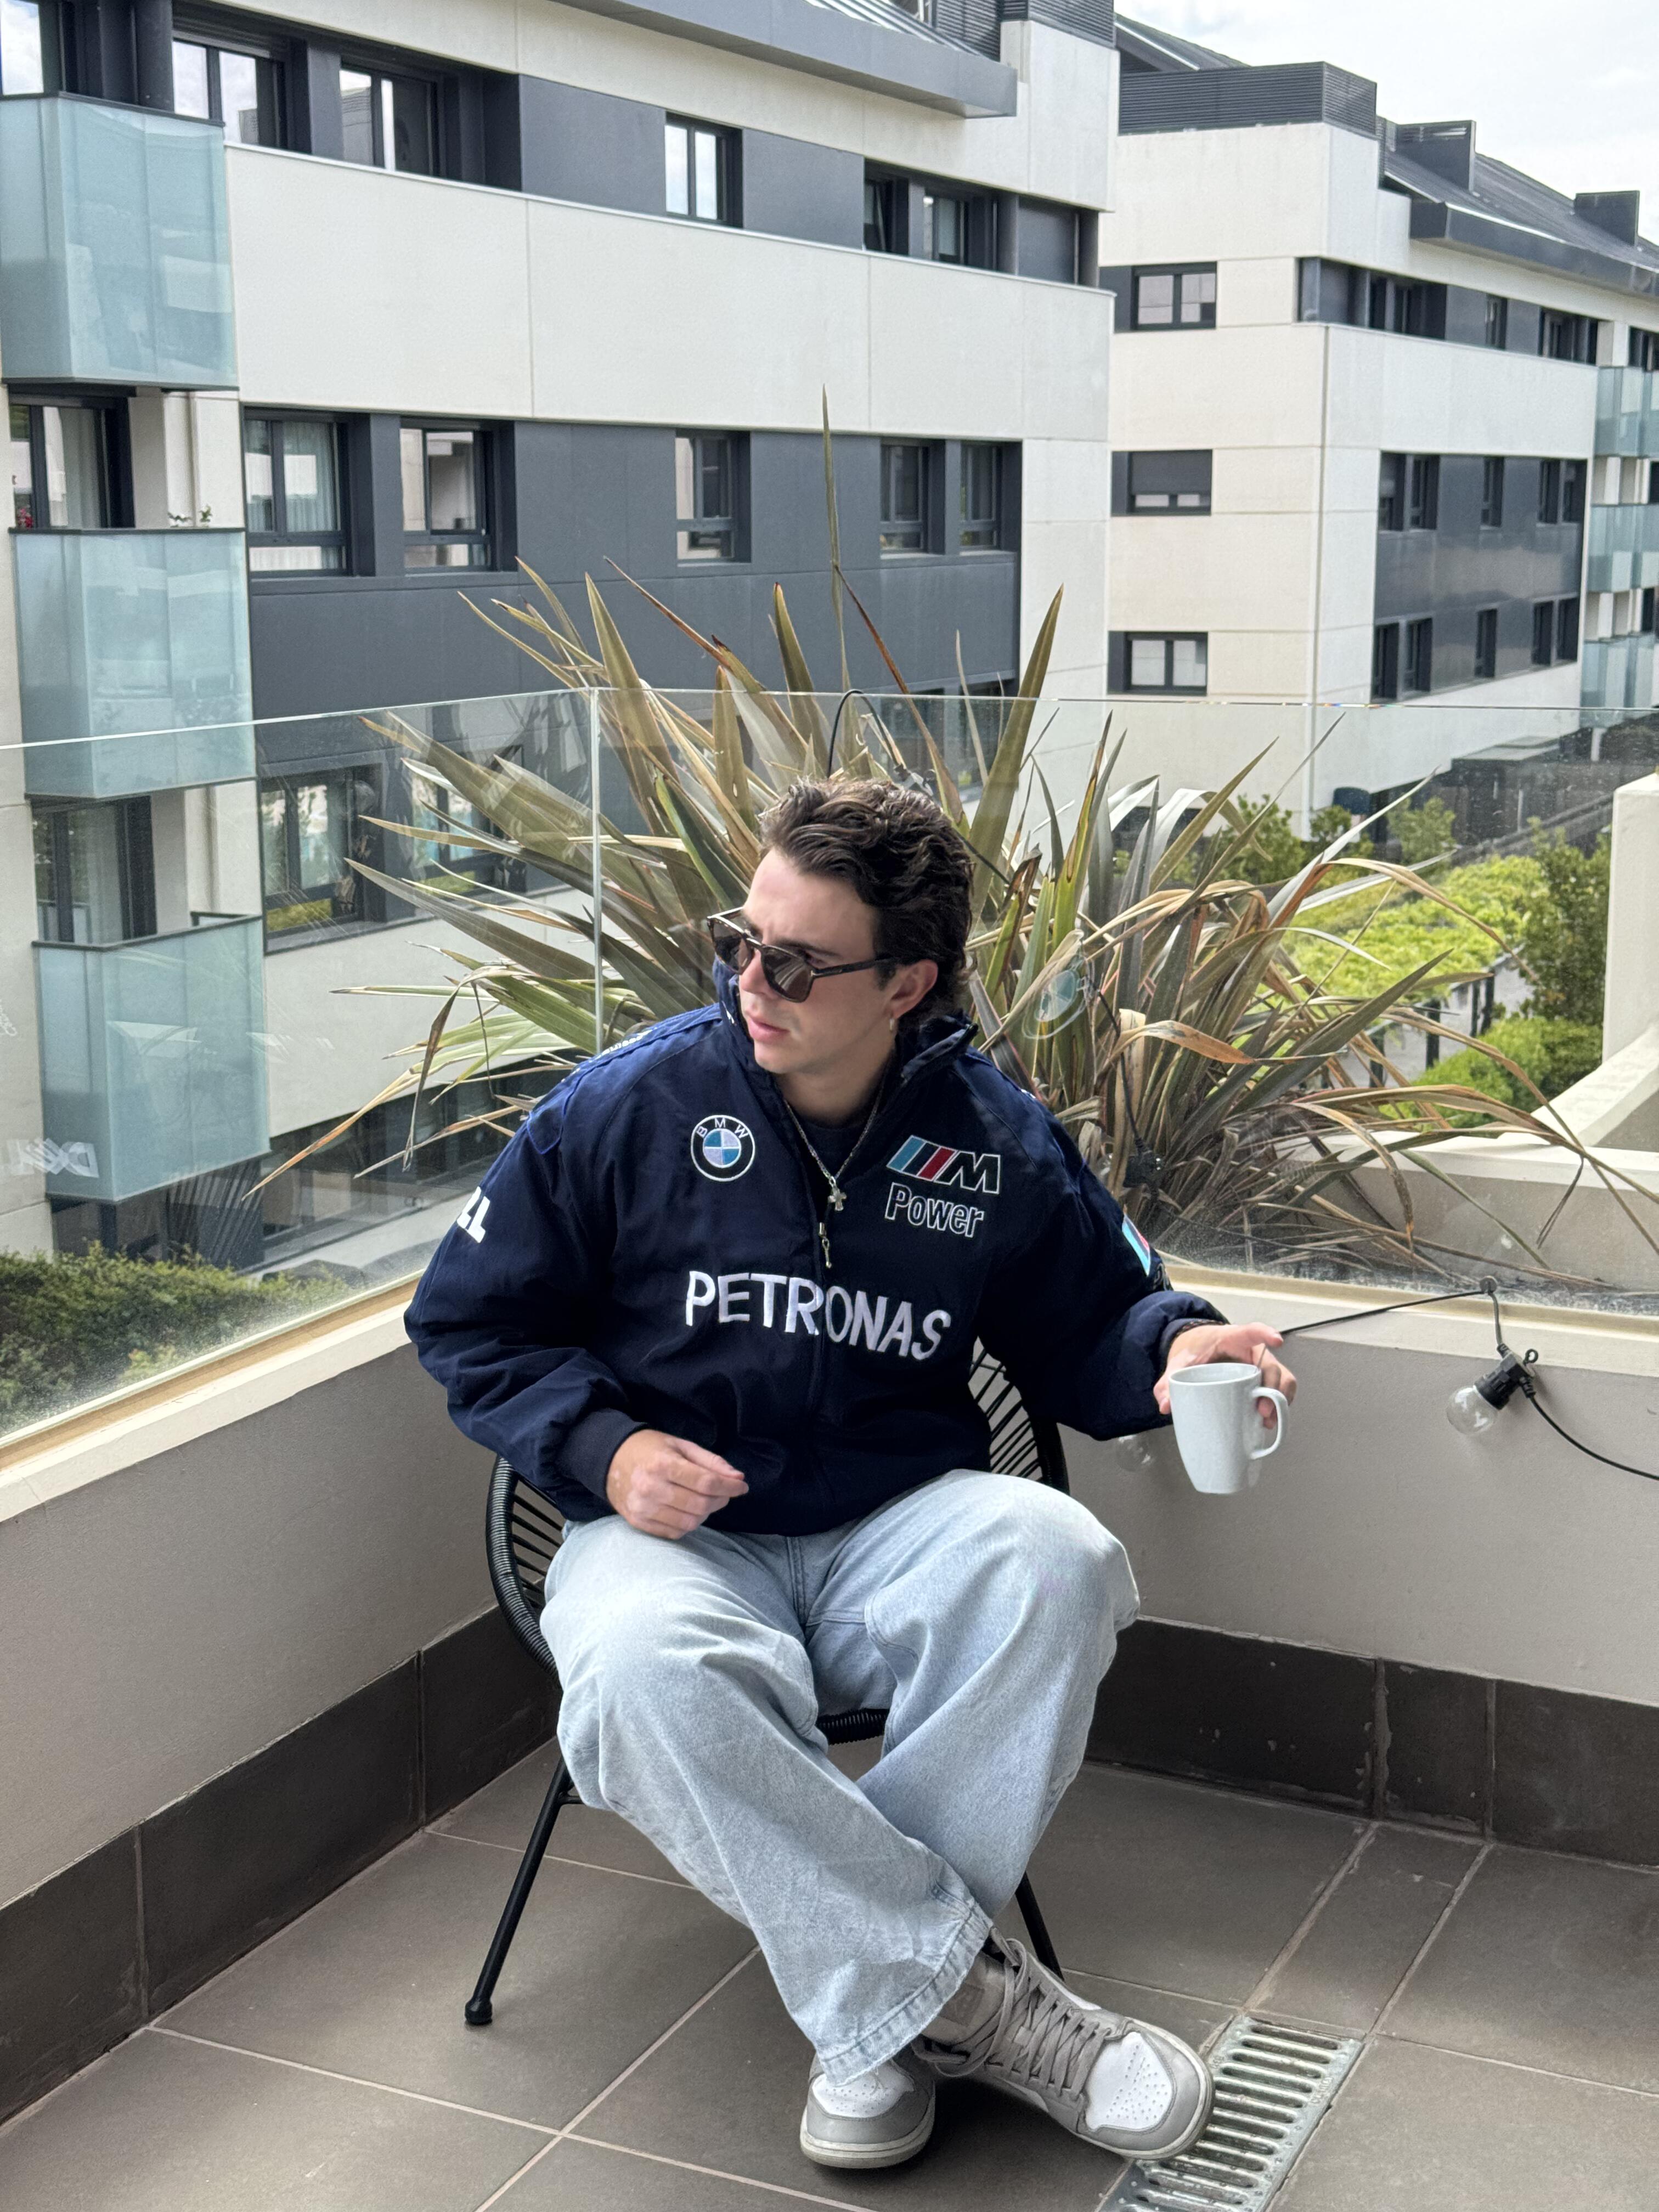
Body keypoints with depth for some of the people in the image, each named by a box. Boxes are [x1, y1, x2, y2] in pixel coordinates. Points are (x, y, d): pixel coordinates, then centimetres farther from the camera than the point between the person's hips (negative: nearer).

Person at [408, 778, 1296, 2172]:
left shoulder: (995, 1141, 2)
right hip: (676, 1536, -1)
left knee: (1057, 1563, -32)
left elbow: (1092, 1324, 14)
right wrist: (605, 1450, -12)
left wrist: (1172, 1349, -10)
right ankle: (963, 1990, -25)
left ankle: (880, 2002, -23)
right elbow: (474, 1321, 4)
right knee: (643, 1671, -37)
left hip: (897, 1533, 2)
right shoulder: (632, 1106, -4)